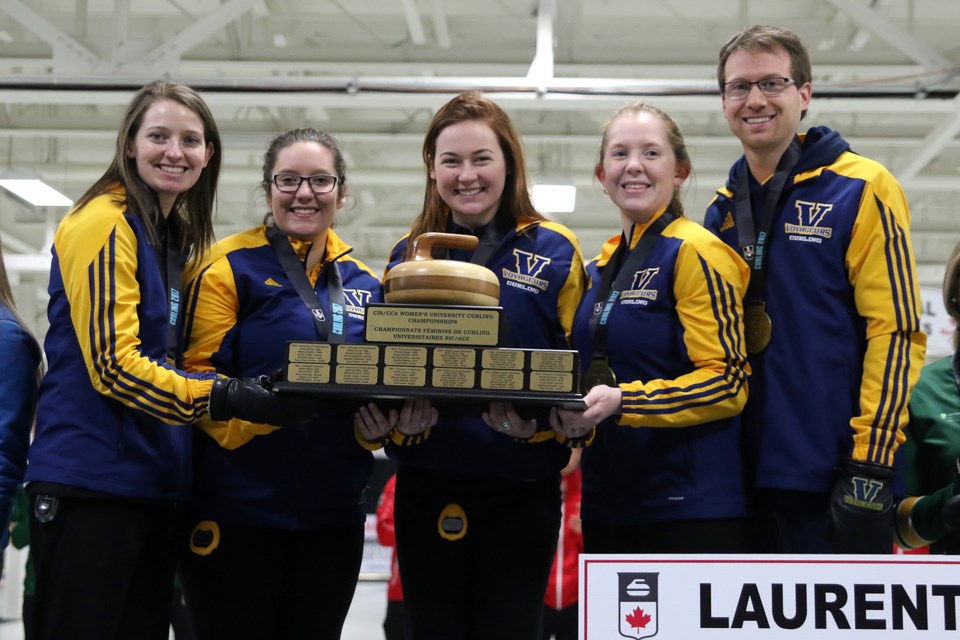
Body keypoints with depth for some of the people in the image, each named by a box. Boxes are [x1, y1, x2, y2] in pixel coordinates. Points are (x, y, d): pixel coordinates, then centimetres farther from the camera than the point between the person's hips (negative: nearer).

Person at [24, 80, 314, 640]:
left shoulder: (180, 238, 16)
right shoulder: (103, 225, -10)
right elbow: (113, 364, -17)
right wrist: (225, 397, -24)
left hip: (156, 485, 9)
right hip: (91, 485, -9)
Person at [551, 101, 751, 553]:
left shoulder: (695, 252, -9)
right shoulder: (598, 270, 14)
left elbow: (728, 382, -15)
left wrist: (622, 401, -24)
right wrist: (566, 408, 2)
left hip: (690, 507, -7)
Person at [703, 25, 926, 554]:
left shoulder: (862, 190, -5)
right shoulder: (720, 212, 12)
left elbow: (894, 332, -10)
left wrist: (870, 464, -15)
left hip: (833, 483, -5)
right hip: (746, 474, 6)